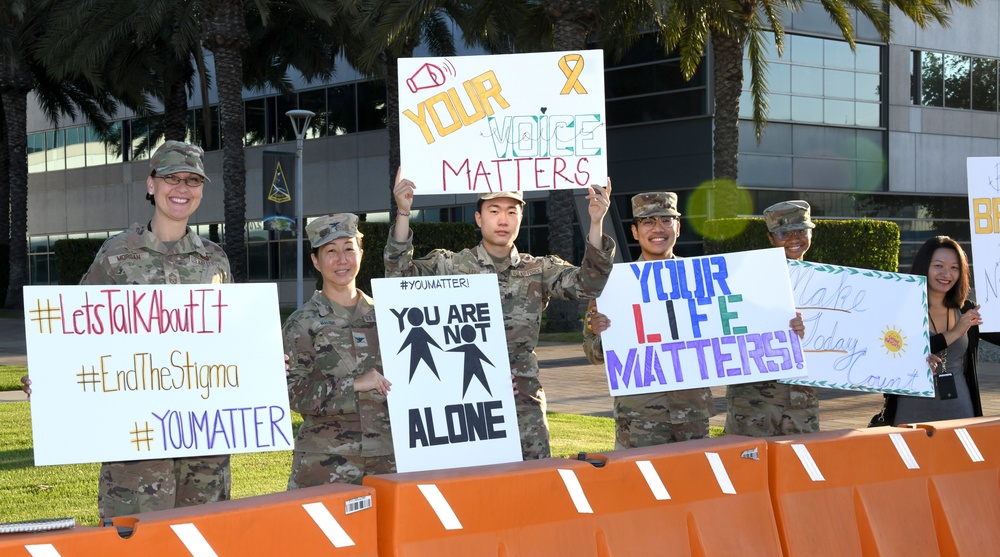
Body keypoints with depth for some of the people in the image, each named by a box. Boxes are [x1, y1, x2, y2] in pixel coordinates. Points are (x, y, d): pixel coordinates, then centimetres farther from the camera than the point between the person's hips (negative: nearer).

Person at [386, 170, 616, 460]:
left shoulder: (540, 270, 9)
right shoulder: (452, 266, 2)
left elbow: (587, 284, -4)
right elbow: (401, 274, -9)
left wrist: (596, 223, -18)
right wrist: (403, 213, -21)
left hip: (524, 403, 2)